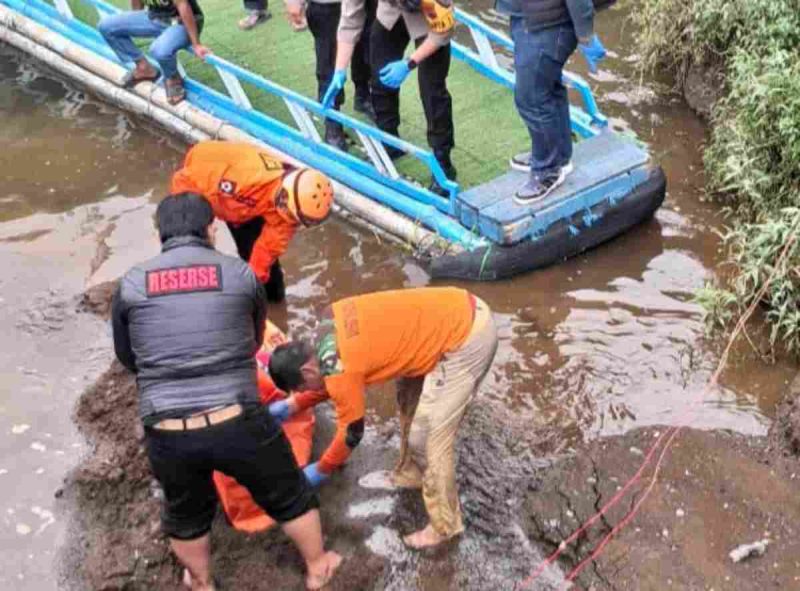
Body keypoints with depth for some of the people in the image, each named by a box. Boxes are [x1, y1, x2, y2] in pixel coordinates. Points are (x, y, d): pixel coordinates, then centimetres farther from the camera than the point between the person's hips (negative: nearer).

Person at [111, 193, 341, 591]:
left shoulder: (131, 284, 1)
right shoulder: (239, 274, -1)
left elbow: (127, 357, 14)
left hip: (166, 434, 2)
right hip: (237, 423, -1)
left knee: (186, 515, 30)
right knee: (290, 496, 25)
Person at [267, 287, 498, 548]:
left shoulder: (341, 367, -17)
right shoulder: (330, 324, 6)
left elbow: (351, 432, -3)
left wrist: (319, 471, 13)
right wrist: (292, 405, 27)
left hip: (468, 337, -10)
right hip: (462, 311, 10)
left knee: (429, 435, 0)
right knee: (410, 398, 26)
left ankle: (444, 525, 16)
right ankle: (412, 472, 44)